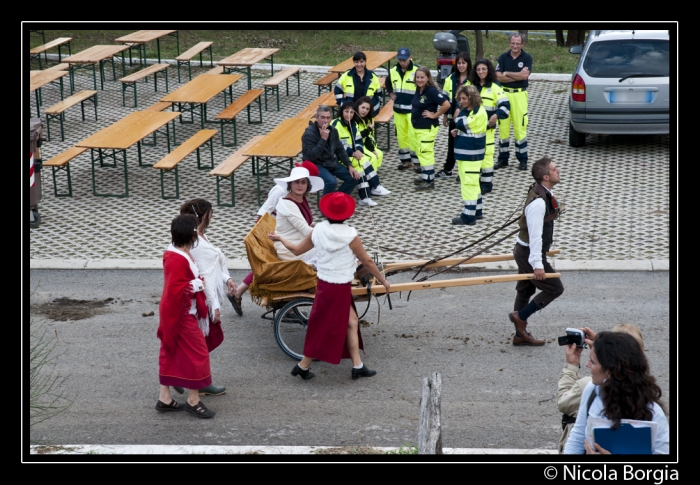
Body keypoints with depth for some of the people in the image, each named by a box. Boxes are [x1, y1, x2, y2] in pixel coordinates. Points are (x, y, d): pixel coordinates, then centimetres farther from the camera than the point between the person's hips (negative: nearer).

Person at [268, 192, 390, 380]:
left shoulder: (318, 230, -5)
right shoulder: (351, 236, -17)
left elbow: (297, 250, 7)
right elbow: (367, 262, -6)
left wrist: (280, 238, 25)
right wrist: (383, 280, 7)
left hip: (324, 283, 6)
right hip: (339, 288, -6)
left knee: (351, 322, 16)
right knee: (325, 329, 7)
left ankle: (357, 366, 20)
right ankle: (303, 366, 16)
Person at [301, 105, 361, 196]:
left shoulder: (332, 130, 3)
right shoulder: (309, 133, -19)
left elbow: (340, 150, 13)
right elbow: (311, 156, -27)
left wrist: (349, 166, 2)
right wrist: (323, 139, -28)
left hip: (332, 162, 7)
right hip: (316, 165, -7)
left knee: (354, 177, -4)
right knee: (331, 181, -33)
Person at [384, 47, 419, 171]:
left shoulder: (417, 71, -12)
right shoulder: (393, 71, 5)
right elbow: (388, 84, 25)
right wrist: (390, 93, 9)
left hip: (413, 110, -5)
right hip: (398, 109, 5)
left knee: (413, 135, -7)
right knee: (401, 135, 11)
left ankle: (417, 161, 2)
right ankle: (405, 160, 22)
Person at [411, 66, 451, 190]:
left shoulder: (431, 91, -19)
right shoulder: (418, 90, 6)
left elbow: (446, 104, -26)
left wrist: (435, 115, -17)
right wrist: (414, 114, 10)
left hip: (428, 128, -9)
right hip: (417, 127, 9)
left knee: (426, 153, -5)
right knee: (420, 152, 16)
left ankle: (429, 181, 1)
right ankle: (424, 176, 28)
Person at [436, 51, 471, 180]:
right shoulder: (451, 79, 7)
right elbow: (445, 98, 12)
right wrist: (445, 115, 11)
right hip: (453, 116, 5)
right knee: (452, 143, 15)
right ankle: (447, 170, 25)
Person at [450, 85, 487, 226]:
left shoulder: (479, 113, -17)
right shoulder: (466, 111, 11)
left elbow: (462, 124, -23)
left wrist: (458, 116, -4)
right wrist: (456, 131, 0)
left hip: (472, 154, -10)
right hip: (463, 152, 10)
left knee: (469, 183, -9)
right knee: (472, 182, 18)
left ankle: (469, 215, -8)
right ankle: (477, 210, 28)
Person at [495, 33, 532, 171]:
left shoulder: (527, 58, -1)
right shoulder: (503, 57, 5)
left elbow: (525, 75, -15)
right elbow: (498, 77, -6)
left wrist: (507, 73, -8)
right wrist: (517, 76, -12)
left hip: (520, 95, -2)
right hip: (504, 94, 2)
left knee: (520, 127, -2)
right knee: (503, 127, 5)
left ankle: (523, 160, 6)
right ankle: (503, 159, 14)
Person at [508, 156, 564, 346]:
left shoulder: (542, 192, 4)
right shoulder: (538, 202, -28)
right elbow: (535, 234, -28)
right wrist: (537, 264, -27)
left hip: (524, 250, 10)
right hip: (529, 253, -10)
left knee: (525, 291, 15)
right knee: (554, 288, -3)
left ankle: (521, 334, 24)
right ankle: (520, 316, 4)